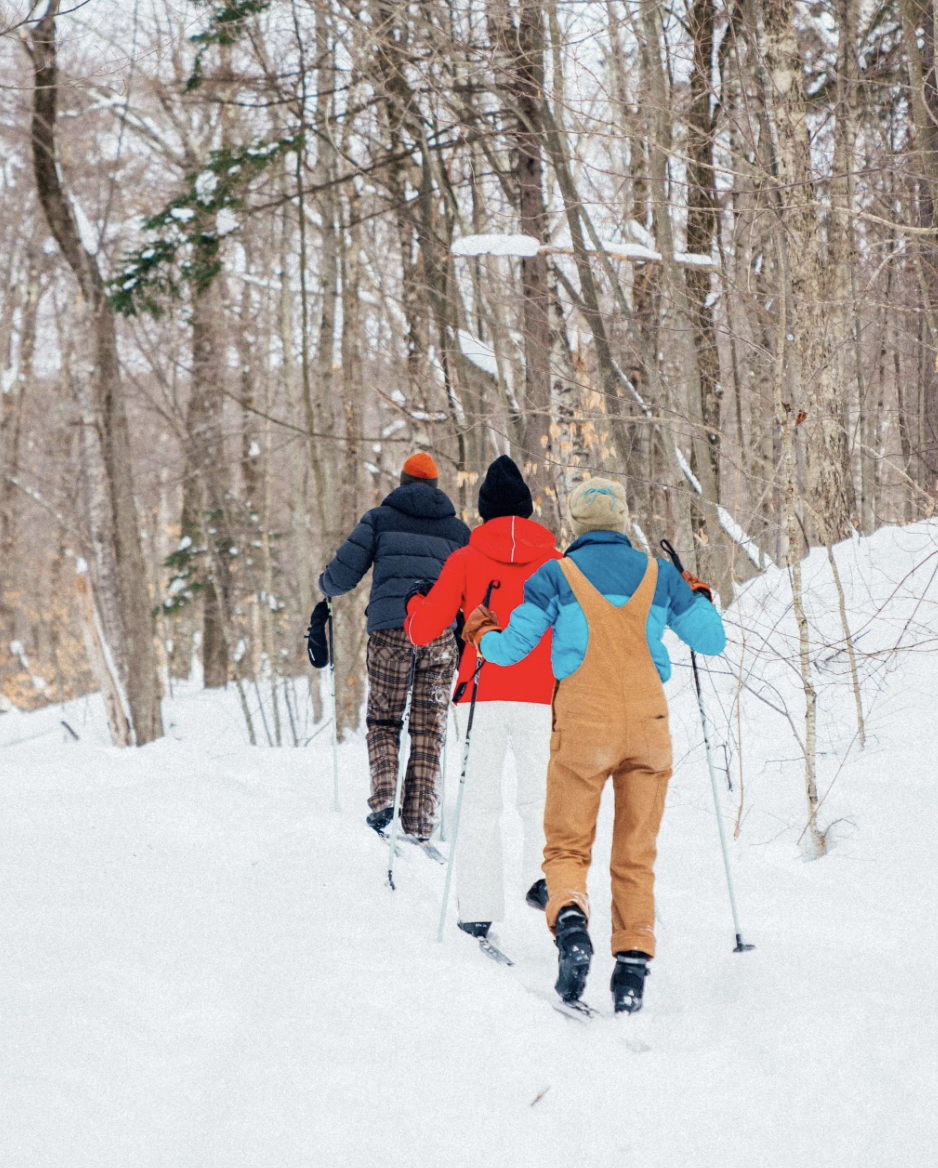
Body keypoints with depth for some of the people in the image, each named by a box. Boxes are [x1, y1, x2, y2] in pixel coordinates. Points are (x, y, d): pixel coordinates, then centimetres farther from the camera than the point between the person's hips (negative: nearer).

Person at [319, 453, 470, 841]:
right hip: (440, 632, 1)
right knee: (429, 729, 5)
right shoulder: (458, 529, 17)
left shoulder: (381, 518, 10)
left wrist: (326, 585, 27)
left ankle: (383, 797, -10)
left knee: (383, 720, 11)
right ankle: (419, 824, 1)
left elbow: (344, 573, 4)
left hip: (389, 628, -1)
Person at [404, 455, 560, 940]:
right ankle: (544, 873, -18)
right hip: (538, 696, 0)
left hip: (483, 696, 0)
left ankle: (478, 908, 0)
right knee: (539, 797, 8)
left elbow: (422, 630, 2)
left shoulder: (465, 561, 2)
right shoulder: (552, 560, 4)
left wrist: (416, 603, 24)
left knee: (480, 803, 6)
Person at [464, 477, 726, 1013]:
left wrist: (481, 633, 22)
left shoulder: (557, 576, 2)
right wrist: (702, 597, 34)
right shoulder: (658, 573, 8)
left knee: (568, 847, 6)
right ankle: (633, 964, 1)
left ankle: (570, 916, -23)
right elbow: (712, 640, 14)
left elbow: (510, 648, -1)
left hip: (583, 727, -2)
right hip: (649, 726, 2)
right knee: (635, 855, 10)